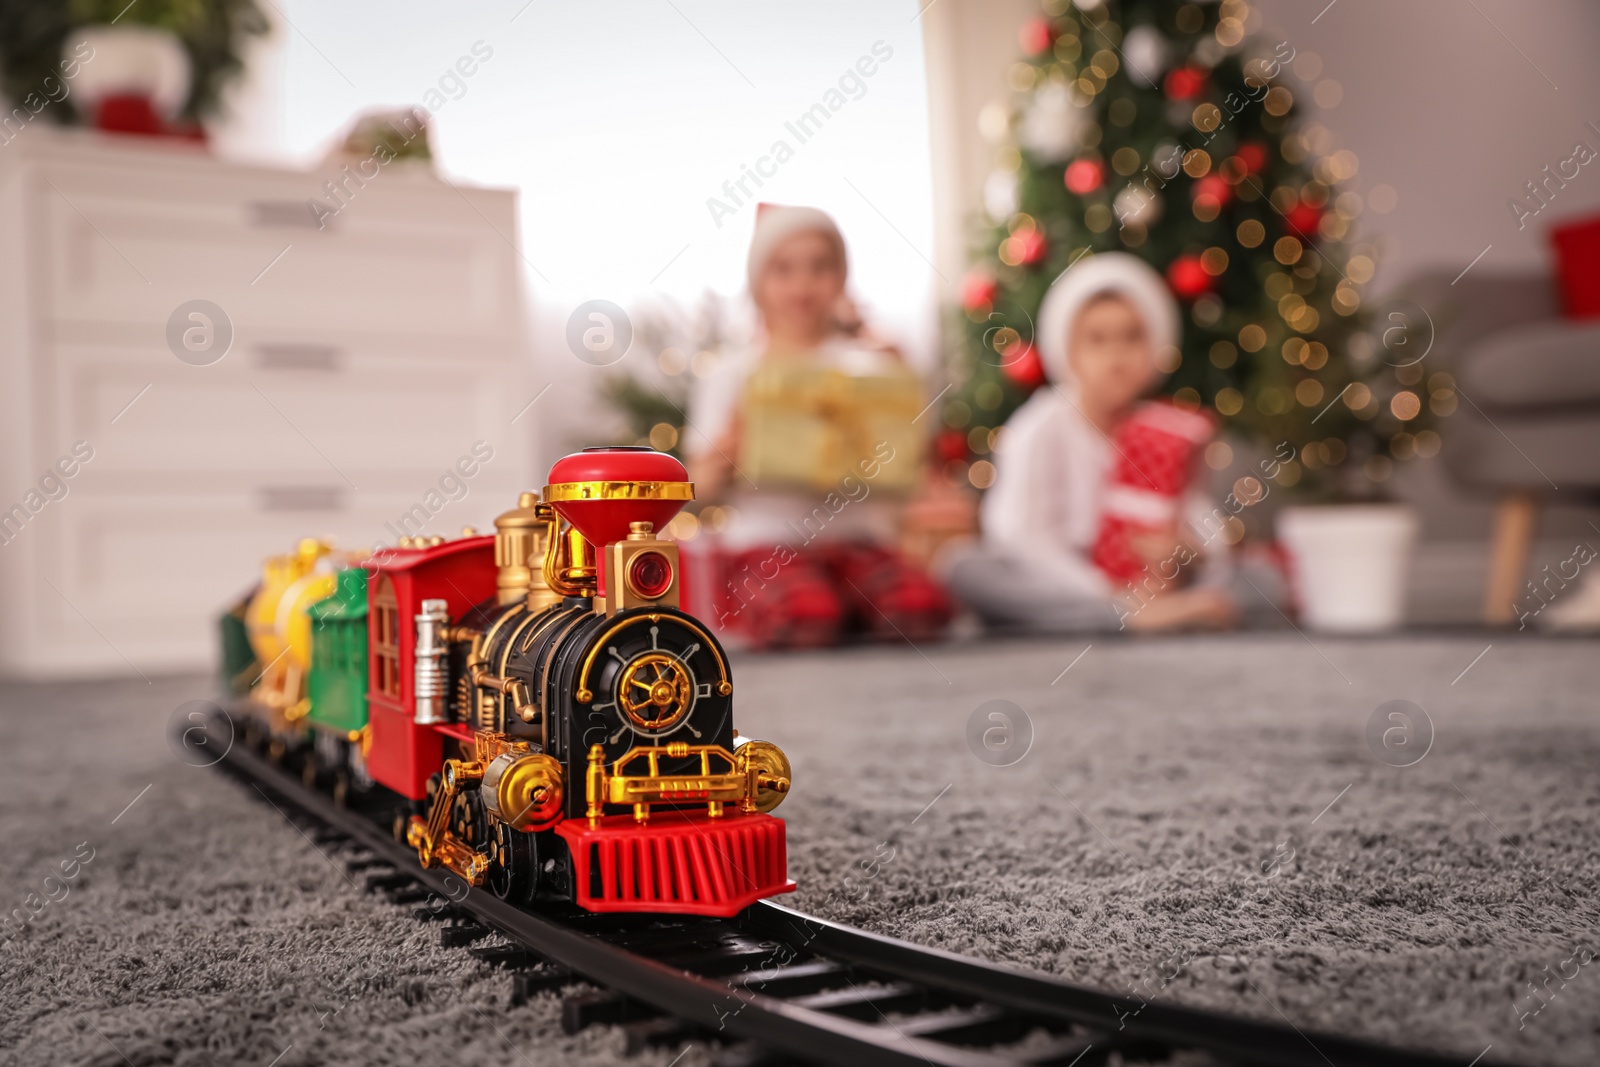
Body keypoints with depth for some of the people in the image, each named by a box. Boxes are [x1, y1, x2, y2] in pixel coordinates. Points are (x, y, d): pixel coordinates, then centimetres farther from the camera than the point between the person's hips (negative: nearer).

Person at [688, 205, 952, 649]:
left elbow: (901, 474, 7)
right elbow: (704, 487, 5)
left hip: (857, 540, 2)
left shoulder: (868, 367, 12)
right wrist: (725, 450, -15)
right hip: (767, 543, -2)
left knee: (921, 604, -29)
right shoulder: (730, 377, 9)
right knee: (807, 613, -35)